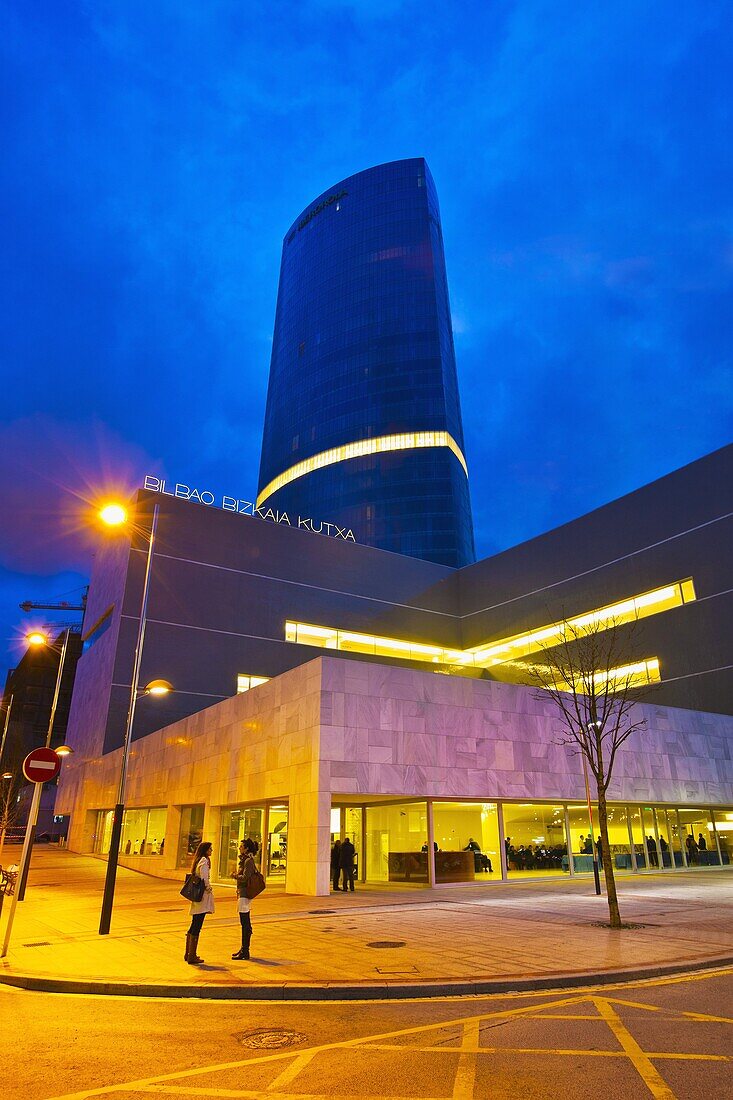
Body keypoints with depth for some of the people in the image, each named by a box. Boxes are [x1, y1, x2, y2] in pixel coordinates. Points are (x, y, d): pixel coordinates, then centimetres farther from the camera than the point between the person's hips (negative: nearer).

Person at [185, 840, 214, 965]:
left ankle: (188, 954, 27)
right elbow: (204, 879, -22)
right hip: (203, 896, -10)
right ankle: (192, 956, 1)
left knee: (194, 927, 18)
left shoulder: (198, 861, 14)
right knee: (196, 928, -4)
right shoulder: (204, 861, -14)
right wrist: (208, 889, -11)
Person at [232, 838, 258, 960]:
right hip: (243, 893, 11)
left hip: (245, 894, -11)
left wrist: (235, 876, -10)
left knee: (245, 923, -5)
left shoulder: (249, 861, -16)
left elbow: (245, 877, -24)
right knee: (245, 923, 17)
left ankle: (245, 951, 0)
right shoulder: (245, 860, 14)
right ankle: (244, 949, 25)